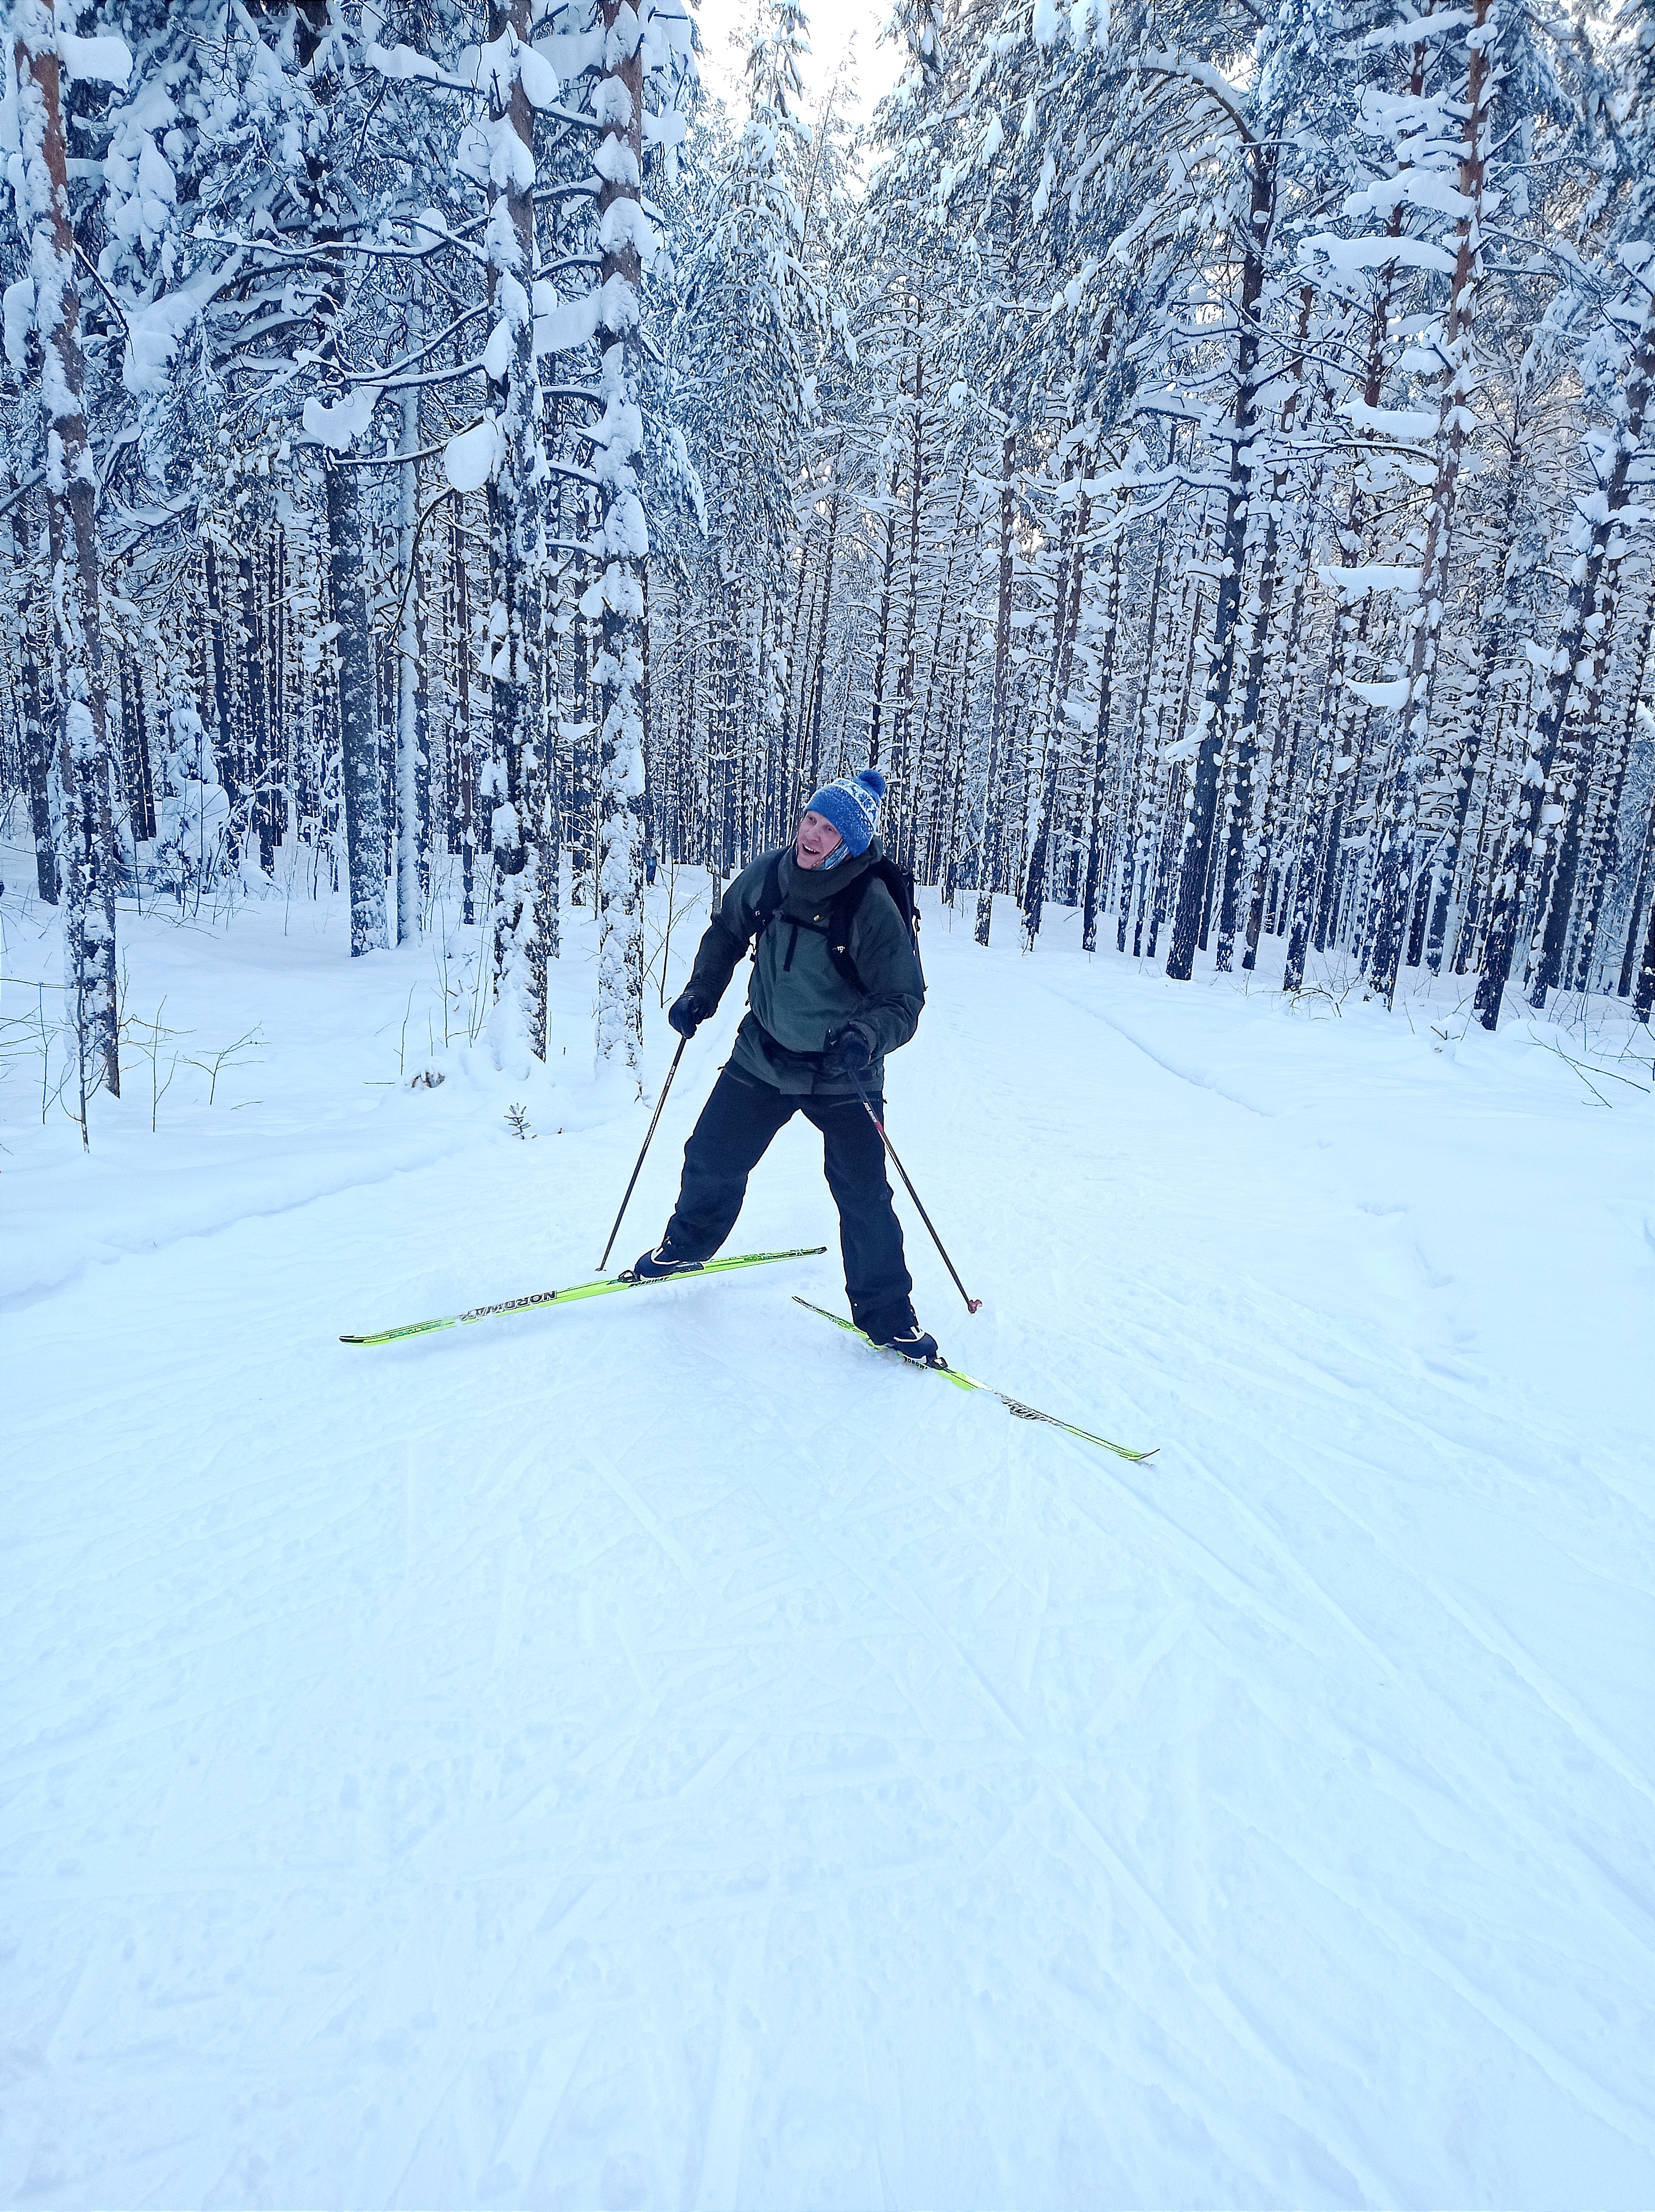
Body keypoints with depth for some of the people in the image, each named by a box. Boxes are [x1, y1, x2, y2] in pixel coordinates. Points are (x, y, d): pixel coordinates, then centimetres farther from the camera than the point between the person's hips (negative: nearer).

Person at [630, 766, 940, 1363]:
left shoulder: (874, 908, -22)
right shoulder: (769, 873, -8)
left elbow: (903, 999, -18)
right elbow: (726, 932, 11)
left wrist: (863, 1039, -37)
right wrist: (700, 994, 0)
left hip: (841, 1075, -4)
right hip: (763, 1056, 4)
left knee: (864, 1197, -6)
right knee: (711, 1159, 11)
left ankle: (884, 1313, 13)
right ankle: (687, 1245, 42)